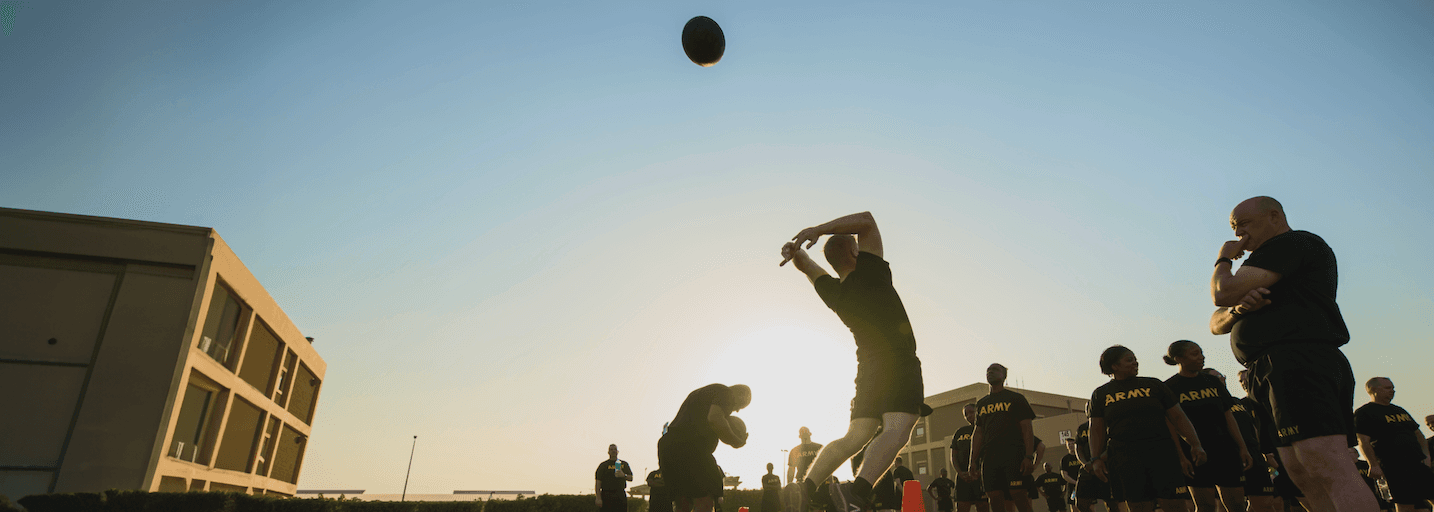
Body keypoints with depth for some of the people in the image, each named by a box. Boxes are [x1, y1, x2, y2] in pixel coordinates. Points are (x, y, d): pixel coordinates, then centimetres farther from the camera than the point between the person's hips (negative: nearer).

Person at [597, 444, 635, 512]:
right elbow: (597, 483, -1)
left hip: (620, 496, 2)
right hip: (606, 496, -2)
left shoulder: (624, 464, 16)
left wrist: (624, 475, -10)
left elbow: (631, 478, 12)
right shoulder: (603, 465, 6)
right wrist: (598, 498, -11)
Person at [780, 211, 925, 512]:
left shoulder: (832, 291, 8)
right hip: (899, 364, -7)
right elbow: (867, 219, -3)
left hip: (868, 369, 7)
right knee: (896, 433, -18)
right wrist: (817, 230, -8)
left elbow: (806, 265, 24)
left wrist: (796, 250, 1)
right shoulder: (869, 272, -7)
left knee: (854, 438, 7)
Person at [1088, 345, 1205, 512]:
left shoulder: (1154, 385, 12)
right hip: (1124, 459, 0)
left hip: (1161, 454, 1)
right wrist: (1096, 459, -2)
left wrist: (1196, 444, -2)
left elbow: (1178, 417, 9)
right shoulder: (1100, 394, 10)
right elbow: (1097, 430, 8)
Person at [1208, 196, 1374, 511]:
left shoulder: (1292, 242, -1)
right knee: (1304, 474, 5)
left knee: (1331, 472, -20)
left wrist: (1224, 259, 9)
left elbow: (1223, 293, -12)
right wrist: (1238, 309, -2)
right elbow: (1216, 325, 21)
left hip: (1298, 361, -10)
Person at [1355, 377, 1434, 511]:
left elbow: (1418, 434, 27)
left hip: (1419, 463, 8)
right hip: (1394, 467, -8)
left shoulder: (1399, 410, 23)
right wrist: (1374, 465, -20)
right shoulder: (1363, 413, -4)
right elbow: (1363, 442, -12)